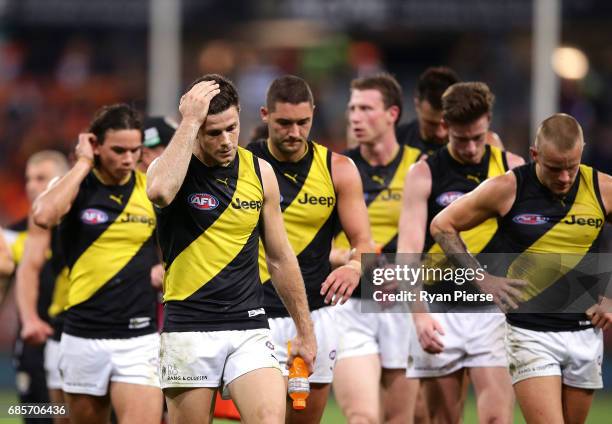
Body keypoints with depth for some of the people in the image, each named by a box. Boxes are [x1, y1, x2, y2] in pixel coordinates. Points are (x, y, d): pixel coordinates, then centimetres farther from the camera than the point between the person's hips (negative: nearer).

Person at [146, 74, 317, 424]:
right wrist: (190, 120, -24)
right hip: (189, 328, -2)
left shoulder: (260, 172, 7)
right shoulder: (173, 166, -4)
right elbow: (160, 191, -32)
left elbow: (280, 258, 16)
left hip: (250, 327, 2)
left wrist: (305, 330, 17)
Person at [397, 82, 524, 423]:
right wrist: (419, 314, -17)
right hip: (440, 314, 0)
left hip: (494, 310, 1)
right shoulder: (424, 174, 1)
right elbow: (408, 250, -5)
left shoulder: (512, 168, 6)